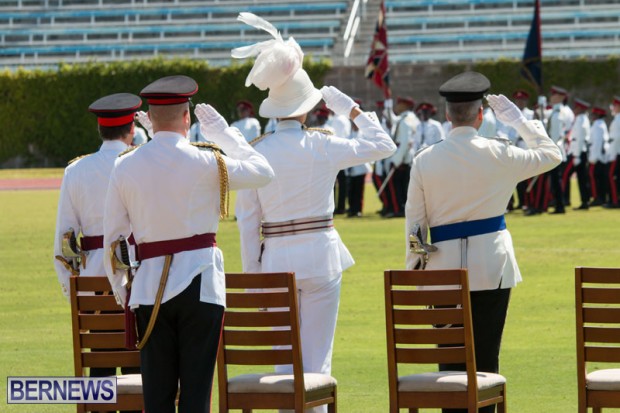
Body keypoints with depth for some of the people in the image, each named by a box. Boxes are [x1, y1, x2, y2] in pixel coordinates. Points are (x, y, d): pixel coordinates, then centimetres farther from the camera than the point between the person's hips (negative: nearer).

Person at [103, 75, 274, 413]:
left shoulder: (124, 167, 3)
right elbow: (263, 171, 9)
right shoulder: (205, 163, -7)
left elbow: (112, 237, 7)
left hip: (149, 286, 3)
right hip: (199, 282, -3)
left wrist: (119, 290, 18)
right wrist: (223, 133, 18)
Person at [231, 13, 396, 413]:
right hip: (321, 256, -2)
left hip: (275, 259, 2)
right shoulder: (323, 147, -7)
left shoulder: (257, 153, -2)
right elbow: (383, 144, 7)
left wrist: (252, 273, 8)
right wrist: (351, 109, 16)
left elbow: (247, 219, 1)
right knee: (317, 358, 2)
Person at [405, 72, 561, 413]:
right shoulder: (498, 155, -5)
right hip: (491, 266, -1)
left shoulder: (424, 161, -1)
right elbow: (551, 154, 10)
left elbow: (415, 219, 2)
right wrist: (518, 120, 14)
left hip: (445, 268, 1)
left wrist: (414, 268, 11)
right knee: (486, 357, 2)